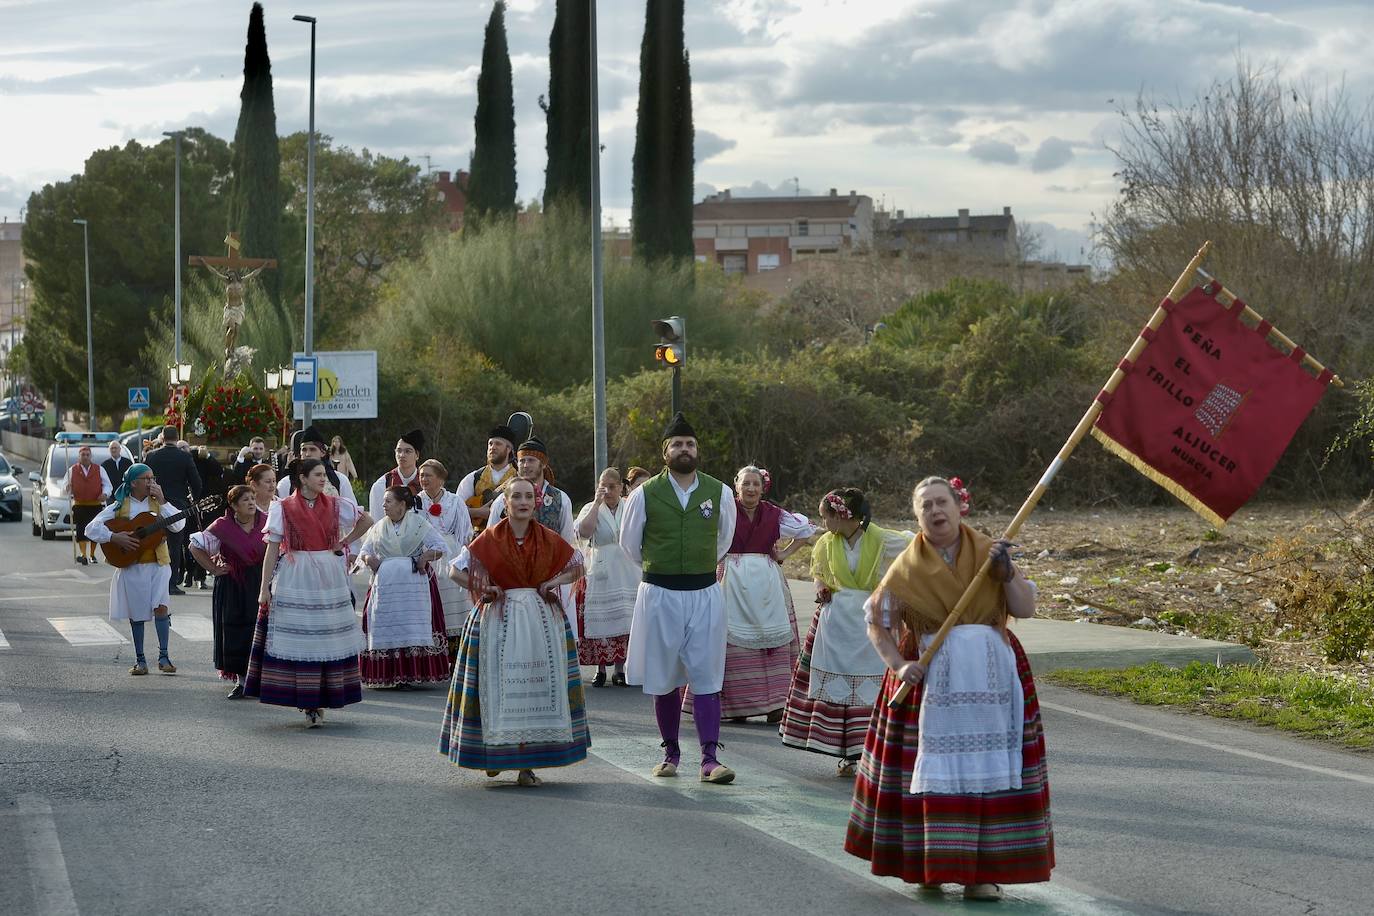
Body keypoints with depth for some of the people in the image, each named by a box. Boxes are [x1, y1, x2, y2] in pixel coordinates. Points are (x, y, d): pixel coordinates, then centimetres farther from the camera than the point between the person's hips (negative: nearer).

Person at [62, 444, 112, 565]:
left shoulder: (99, 469, 8)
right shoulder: (72, 470, 8)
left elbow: (107, 485, 8)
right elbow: (64, 488, 7)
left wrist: (105, 493, -13)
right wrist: (67, 489, -17)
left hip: (96, 505, 0)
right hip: (79, 506, 0)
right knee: (81, 531, -9)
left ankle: (92, 555, 18)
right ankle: (83, 554, -10)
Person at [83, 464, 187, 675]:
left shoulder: (158, 503, 6)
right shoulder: (119, 507, 1)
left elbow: (178, 525, -8)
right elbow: (91, 528, -4)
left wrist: (162, 501, -12)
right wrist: (114, 537, -17)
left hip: (158, 564, 0)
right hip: (130, 565, 0)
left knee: (161, 607, -13)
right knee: (136, 614, 5)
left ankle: (163, 656, -5)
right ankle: (140, 660, 15)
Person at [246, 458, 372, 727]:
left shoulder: (335, 506, 6)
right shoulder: (283, 509, 0)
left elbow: (366, 521, 18)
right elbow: (272, 549, -2)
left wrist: (344, 543, 7)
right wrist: (265, 587, -7)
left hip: (328, 579, 2)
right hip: (293, 581, -2)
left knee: (327, 638, 0)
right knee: (296, 641, -5)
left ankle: (318, 702, 5)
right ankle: (308, 704, -1)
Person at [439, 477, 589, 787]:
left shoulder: (549, 540, 4)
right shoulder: (489, 539, -1)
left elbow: (577, 567, 17)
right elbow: (455, 570, 6)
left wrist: (553, 582, 0)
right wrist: (484, 589, -7)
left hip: (541, 619, 2)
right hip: (498, 620, -1)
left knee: (537, 687, -2)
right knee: (497, 688, -3)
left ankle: (527, 764, 3)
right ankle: (493, 753, 13)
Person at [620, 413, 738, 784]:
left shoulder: (720, 493, 1)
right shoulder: (645, 495, -3)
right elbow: (629, 542, 13)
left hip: (705, 593, 0)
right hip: (659, 595, 0)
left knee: (707, 677, -4)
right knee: (663, 677, 7)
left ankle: (710, 758, -5)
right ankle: (670, 752, 19)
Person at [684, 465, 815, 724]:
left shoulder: (774, 514, 6)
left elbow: (807, 529, 17)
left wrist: (785, 553, 8)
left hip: (767, 581, 3)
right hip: (733, 582, -3)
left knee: (772, 639, 0)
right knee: (734, 641, -3)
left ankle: (774, 702, 2)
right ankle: (737, 704, 1)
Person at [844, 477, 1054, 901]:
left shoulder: (989, 552, 3)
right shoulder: (907, 569, 0)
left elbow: (1026, 608, 0)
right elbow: (878, 625, 3)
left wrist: (1006, 572, -15)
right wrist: (898, 664, -12)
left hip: (991, 680, 1)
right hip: (929, 681, -1)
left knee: (987, 771, -2)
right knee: (934, 770, -1)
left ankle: (980, 869, 4)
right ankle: (930, 864, 12)